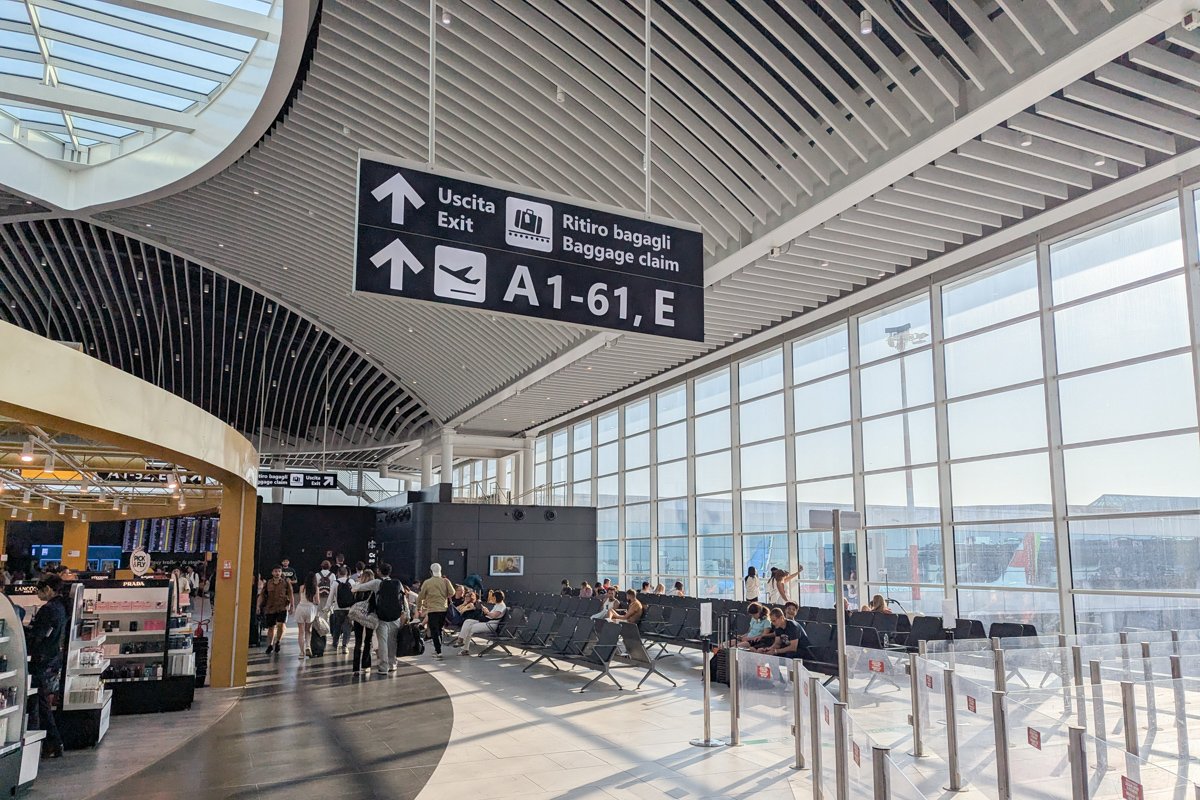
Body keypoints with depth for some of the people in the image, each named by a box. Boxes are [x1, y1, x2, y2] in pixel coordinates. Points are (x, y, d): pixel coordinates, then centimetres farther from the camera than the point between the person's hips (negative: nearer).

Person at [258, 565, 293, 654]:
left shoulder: (286, 583, 3)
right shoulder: (267, 584, 7)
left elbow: (290, 595, 3)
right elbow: (262, 595, 9)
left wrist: (291, 606, -3)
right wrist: (259, 606, 2)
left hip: (282, 607, -2)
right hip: (270, 608, 2)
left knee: (281, 624, -18)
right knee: (271, 627, 9)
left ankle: (278, 642, 3)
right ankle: (270, 645, 28)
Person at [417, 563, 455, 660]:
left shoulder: (427, 582, -6)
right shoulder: (445, 581, -1)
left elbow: (421, 596, 1)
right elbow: (452, 592, -3)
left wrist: (419, 607, 18)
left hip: (432, 610, -4)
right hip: (444, 609, 4)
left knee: (435, 631, 0)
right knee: (439, 630, 19)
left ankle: (438, 652, -8)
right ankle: (437, 649, 26)